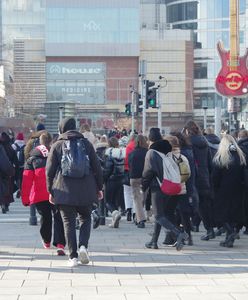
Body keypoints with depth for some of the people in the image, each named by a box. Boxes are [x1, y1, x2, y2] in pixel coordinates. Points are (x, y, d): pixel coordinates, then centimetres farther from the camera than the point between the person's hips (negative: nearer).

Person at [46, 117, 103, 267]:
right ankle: (83, 246, -6)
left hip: (64, 191, -1)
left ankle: (73, 256, -1)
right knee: (86, 218, 16)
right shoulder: (86, 143, 5)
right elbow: (97, 167, 6)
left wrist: (51, 191, 10)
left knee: (69, 222, 4)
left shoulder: (57, 146, 2)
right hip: (85, 191, 1)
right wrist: (99, 187, 13)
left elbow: (50, 171, 2)